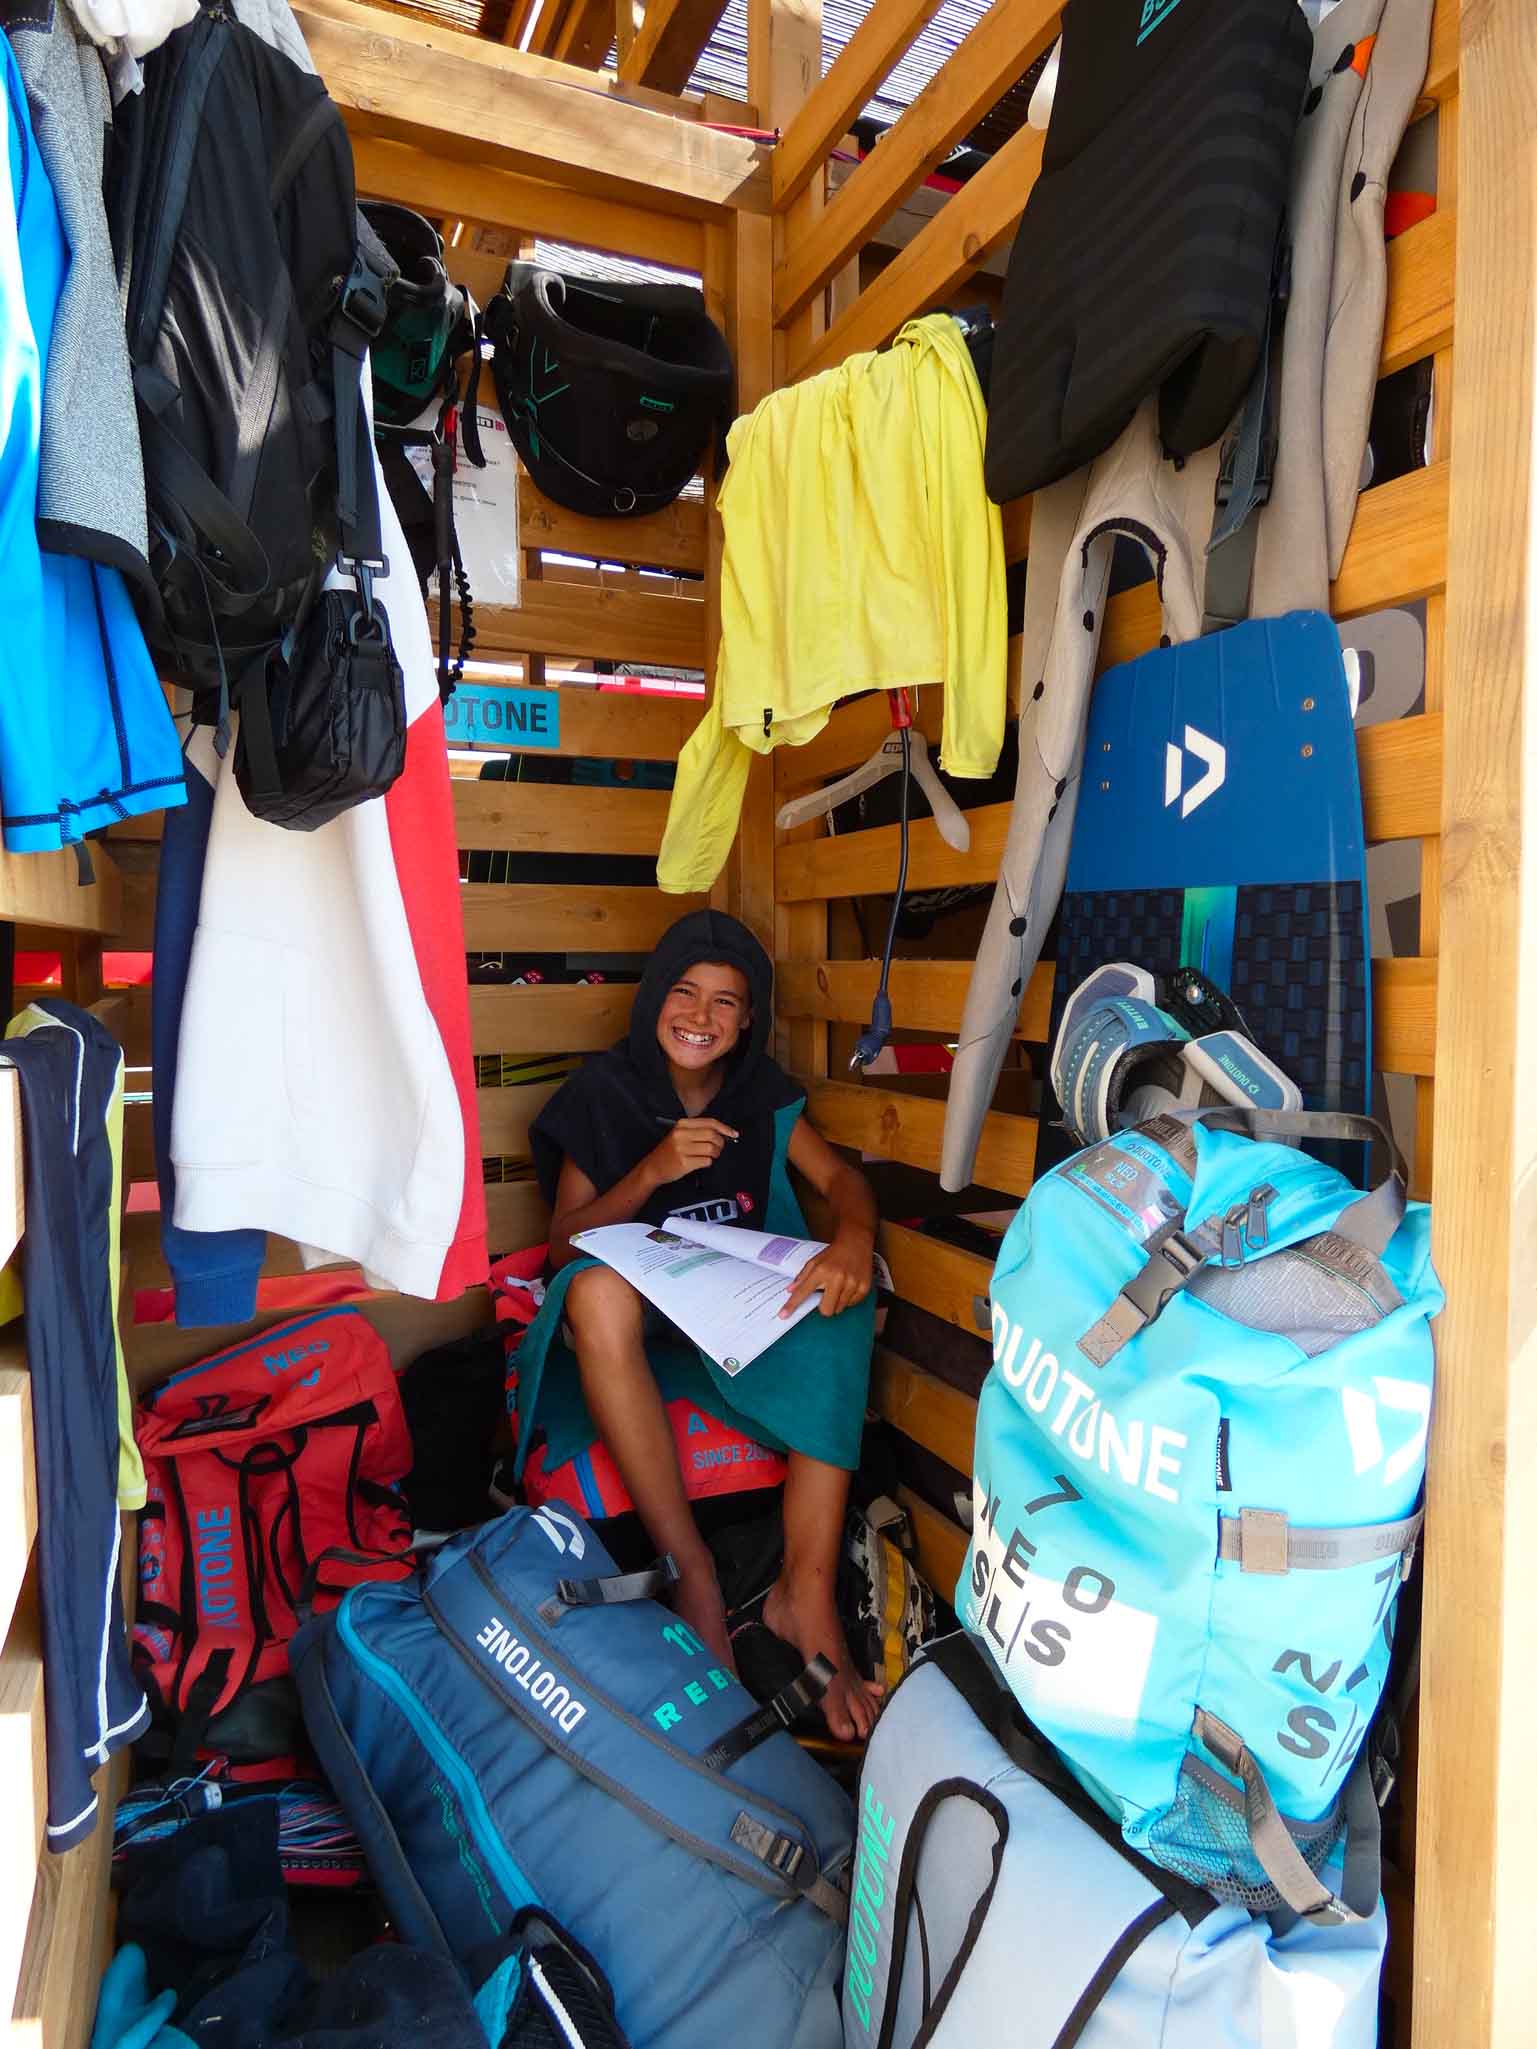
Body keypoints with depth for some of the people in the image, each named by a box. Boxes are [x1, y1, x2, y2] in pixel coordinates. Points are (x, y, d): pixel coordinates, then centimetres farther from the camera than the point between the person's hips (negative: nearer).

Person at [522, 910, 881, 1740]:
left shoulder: (761, 1092, 4)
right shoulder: (604, 1092, -4)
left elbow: (841, 1178, -6)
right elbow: (564, 1244, -6)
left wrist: (853, 1238, -30)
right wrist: (652, 1172, -23)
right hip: (637, 1324, -2)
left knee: (843, 1296, -28)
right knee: (598, 1289, -36)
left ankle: (806, 1587, -27)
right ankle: (692, 1575, -29)